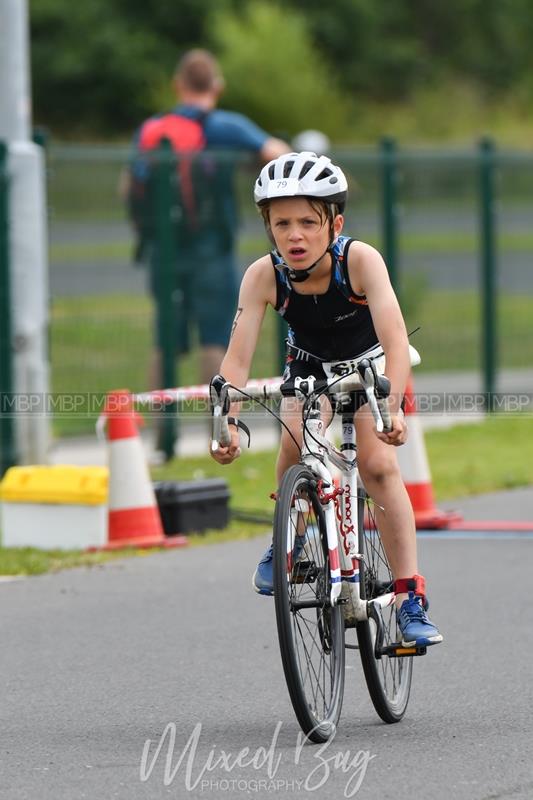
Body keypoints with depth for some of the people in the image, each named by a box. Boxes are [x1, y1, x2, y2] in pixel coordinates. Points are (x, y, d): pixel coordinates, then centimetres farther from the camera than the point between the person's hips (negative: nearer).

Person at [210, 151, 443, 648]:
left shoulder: (360, 260, -35)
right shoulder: (263, 276, -29)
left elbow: (395, 341, -42)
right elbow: (237, 357, -32)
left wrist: (391, 408, -58)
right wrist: (228, 426, -47)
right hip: (310, 364, 2)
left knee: (378, 464, -19)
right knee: (296, 441, -25)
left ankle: (410, 599, -14)